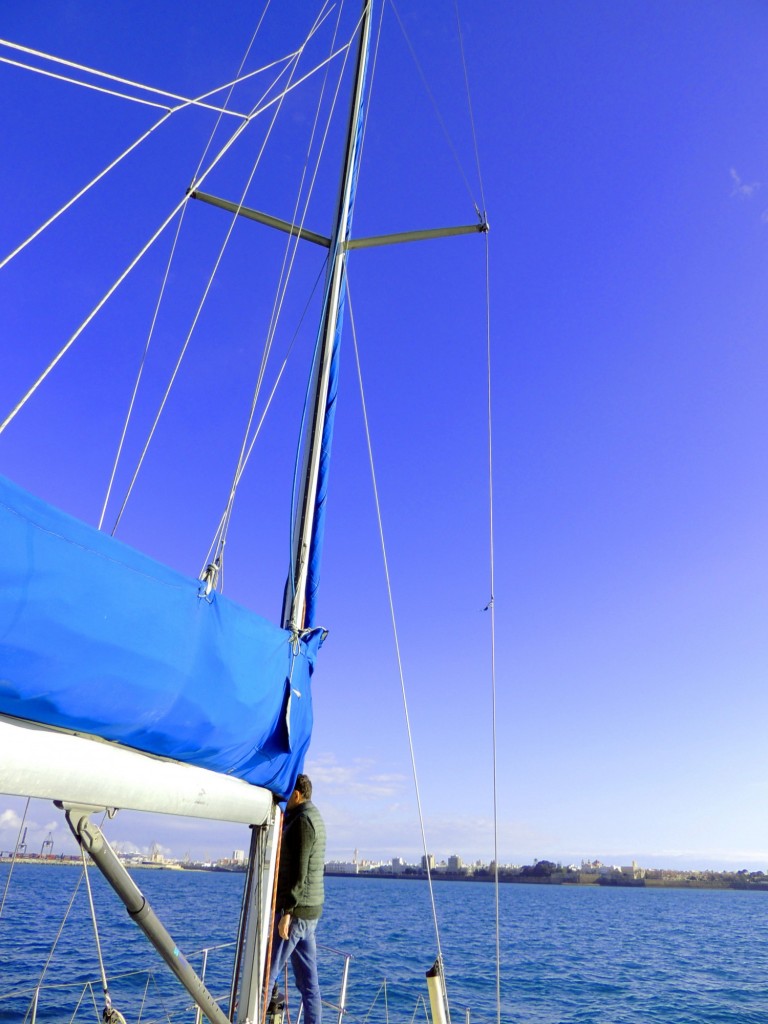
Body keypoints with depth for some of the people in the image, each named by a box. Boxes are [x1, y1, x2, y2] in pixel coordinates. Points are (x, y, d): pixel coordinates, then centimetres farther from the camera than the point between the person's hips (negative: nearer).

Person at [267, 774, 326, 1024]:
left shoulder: (302, 821, -16)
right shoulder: (314, 817, 14)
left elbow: (299, 872, -21)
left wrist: (286, 912, -21)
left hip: (295, 910, -10)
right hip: (310, 910, 10)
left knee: (264, 974, -2)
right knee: (308, 980, 12)